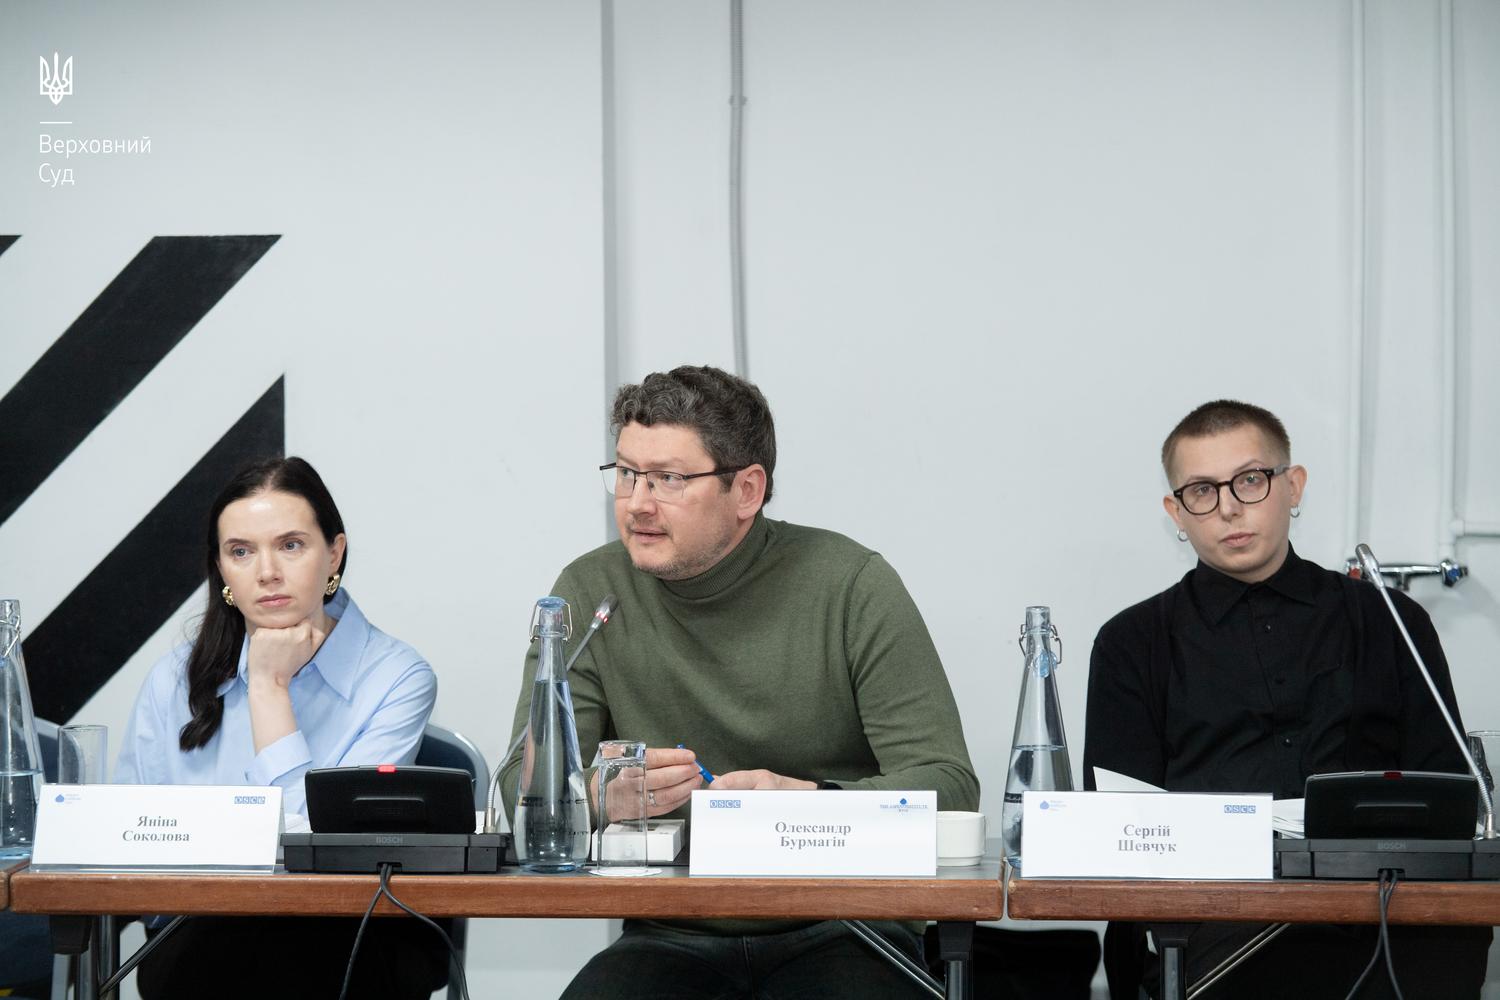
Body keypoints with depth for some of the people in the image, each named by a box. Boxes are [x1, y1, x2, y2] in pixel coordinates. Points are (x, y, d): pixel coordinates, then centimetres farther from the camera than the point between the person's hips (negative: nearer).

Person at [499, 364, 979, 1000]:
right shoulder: (592, 593, 4)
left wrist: (806, 801, -27)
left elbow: (948, 785, -8)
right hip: (670, 941, 1)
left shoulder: (852, 585, -3)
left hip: (834, 936, -1)